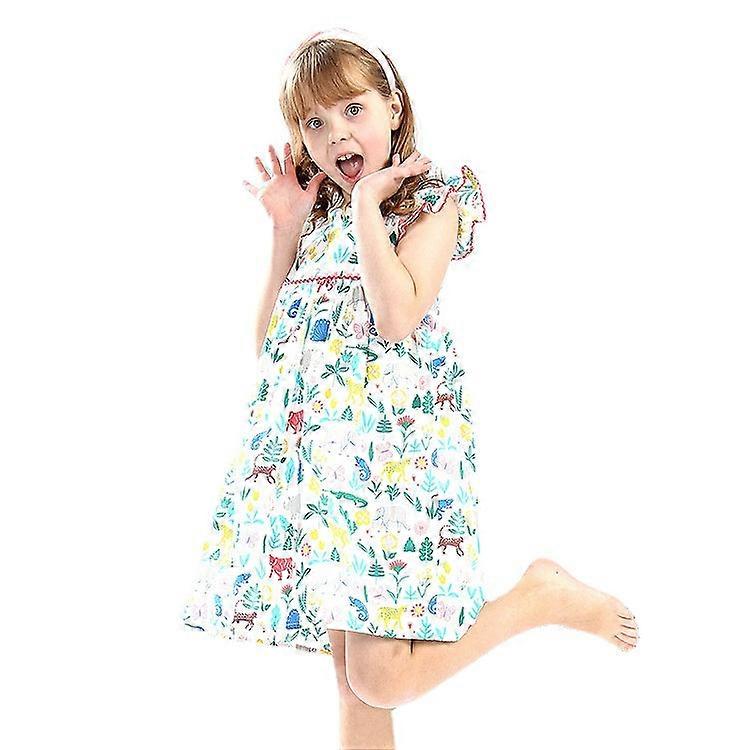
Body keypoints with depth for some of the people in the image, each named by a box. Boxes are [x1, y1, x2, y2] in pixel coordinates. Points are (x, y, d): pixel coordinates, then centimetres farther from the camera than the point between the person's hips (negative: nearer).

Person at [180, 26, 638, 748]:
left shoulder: (432, 196, 1)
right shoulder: (314, 215, 19)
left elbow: (398, 315, -17)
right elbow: (269, 341, 12)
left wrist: (367, 202, -9)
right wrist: (286, 229, 7)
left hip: (392, 438, -6)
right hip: (309, 445, 6)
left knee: (382, 677, -13)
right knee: (350, 678, 8)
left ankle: (544, 597, 8)